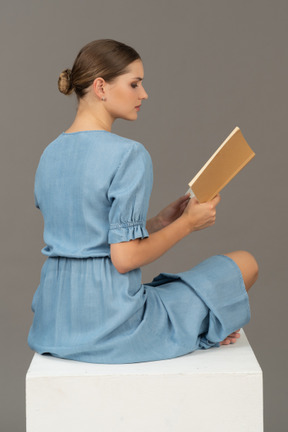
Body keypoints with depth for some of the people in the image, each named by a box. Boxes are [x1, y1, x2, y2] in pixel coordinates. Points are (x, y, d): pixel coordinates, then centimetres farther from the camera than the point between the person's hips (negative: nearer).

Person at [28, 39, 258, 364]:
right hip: (111, 322, -8)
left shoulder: (50, 154, 7)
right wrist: (188, 223, -6)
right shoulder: (128, 155, -17)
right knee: (244, 264, 13)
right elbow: (124, 257, -20)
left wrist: (158, 223, 11)